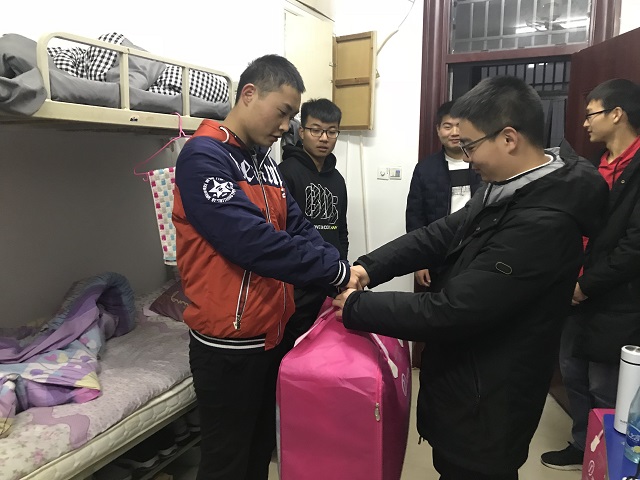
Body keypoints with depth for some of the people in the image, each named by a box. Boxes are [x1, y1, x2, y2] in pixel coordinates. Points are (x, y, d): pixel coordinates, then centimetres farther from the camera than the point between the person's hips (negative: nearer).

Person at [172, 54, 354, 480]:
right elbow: (250, 239, -27)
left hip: (272, 333, 8)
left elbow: (298, 227, 7)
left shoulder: (265, 163, 10)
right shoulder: (203, 157, -17)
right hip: (229, 343, -8)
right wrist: (335, 271, -22)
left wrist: (343, 270, -8)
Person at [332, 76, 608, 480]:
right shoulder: (507, 188, 2)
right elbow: (441, 234, 4)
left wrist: (356, 308, -20)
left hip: (486, 405, -9)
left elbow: (451, 311, -31)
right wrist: (370, 267, -9)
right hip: (468, 383, 9)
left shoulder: (543, 223, -30)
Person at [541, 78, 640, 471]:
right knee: (574, 374, 19)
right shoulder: (600, 167, 11)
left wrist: (588, 284, -15)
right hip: (582, 294, 9)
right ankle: (583, 448, 36)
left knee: (605, 391, 6)